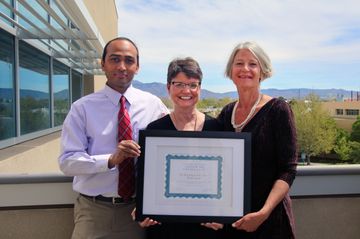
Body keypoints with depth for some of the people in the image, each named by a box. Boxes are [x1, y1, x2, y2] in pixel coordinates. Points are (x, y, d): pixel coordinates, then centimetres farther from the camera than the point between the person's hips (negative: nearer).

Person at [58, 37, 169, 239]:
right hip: (93, 210, -1)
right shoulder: (83, 108, -5)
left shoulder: (154, 105, -1)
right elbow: (67, 161, -10)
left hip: (137, 209, 2)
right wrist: (111, 160, -23)